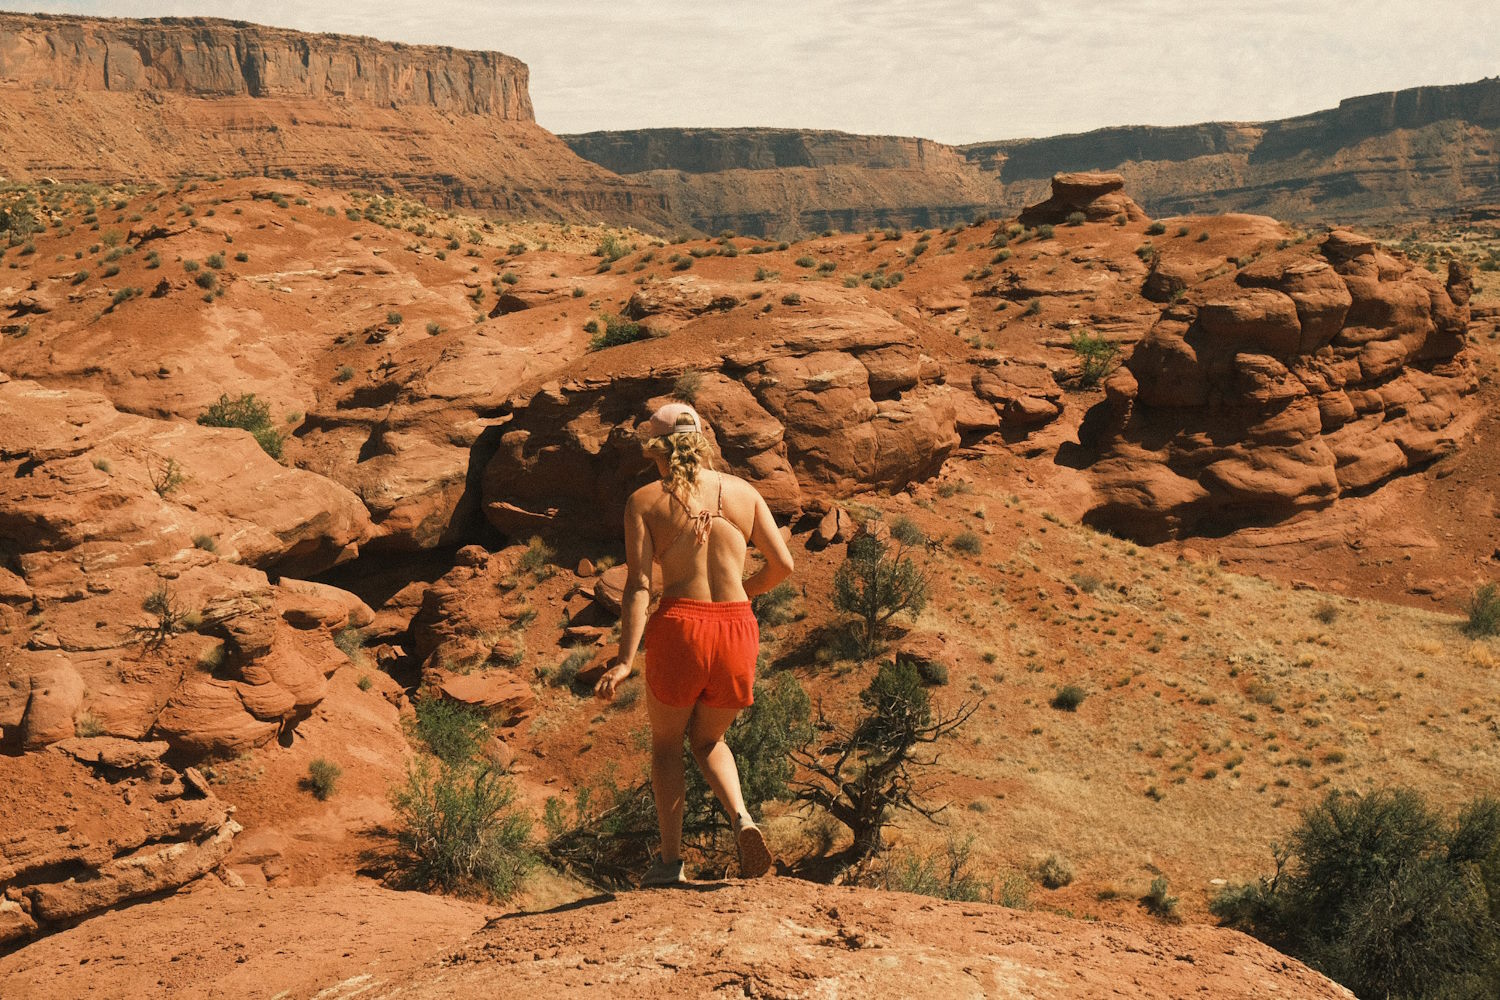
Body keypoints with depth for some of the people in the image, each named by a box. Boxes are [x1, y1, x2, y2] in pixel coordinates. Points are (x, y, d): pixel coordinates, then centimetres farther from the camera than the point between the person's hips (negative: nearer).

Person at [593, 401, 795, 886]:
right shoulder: (743, 491, 8)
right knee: (708, 740, 26)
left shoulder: (645, 501, 0)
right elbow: (783, 564, 8)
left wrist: (625, 660, -13)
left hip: (679, 626, -3)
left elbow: (638, 585, -9)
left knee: (666, 742, 22)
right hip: (737, 628, 3)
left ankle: (671, 860, 19)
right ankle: (742, 819, 0)